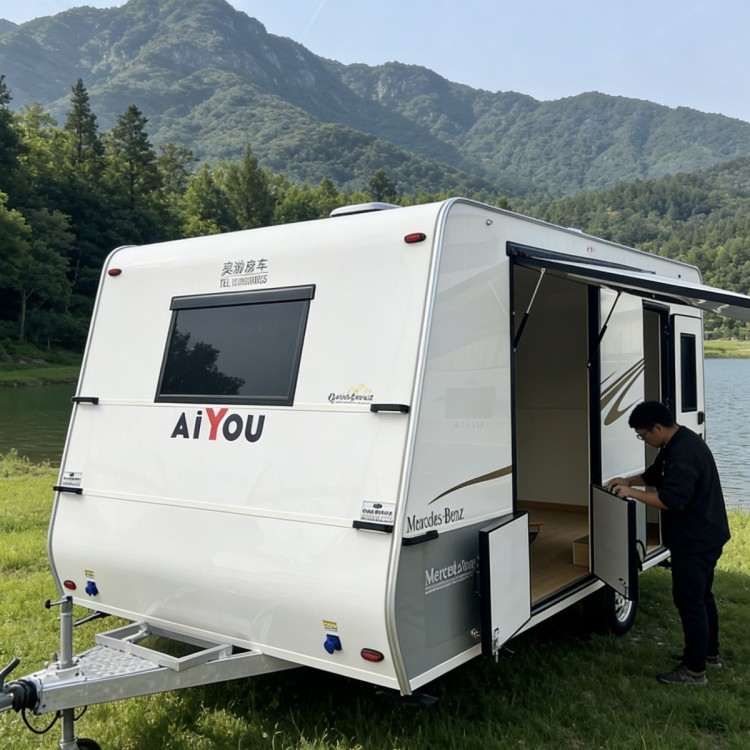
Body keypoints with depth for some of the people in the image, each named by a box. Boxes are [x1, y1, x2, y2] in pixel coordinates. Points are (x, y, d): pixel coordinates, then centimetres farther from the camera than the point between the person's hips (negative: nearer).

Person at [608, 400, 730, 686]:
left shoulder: (684, 452, -27)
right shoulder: (676, 444, 7)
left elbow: (672, 500, -32)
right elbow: (655, 474, 20)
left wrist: (633, 493, -23)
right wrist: (629, 480, 4)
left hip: (696, 540, -11)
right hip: (701, 536, 11)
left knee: (689, 600, -2)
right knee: (701, 595, 21)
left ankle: (695, 670, 8)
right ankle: (709, 653, 36)